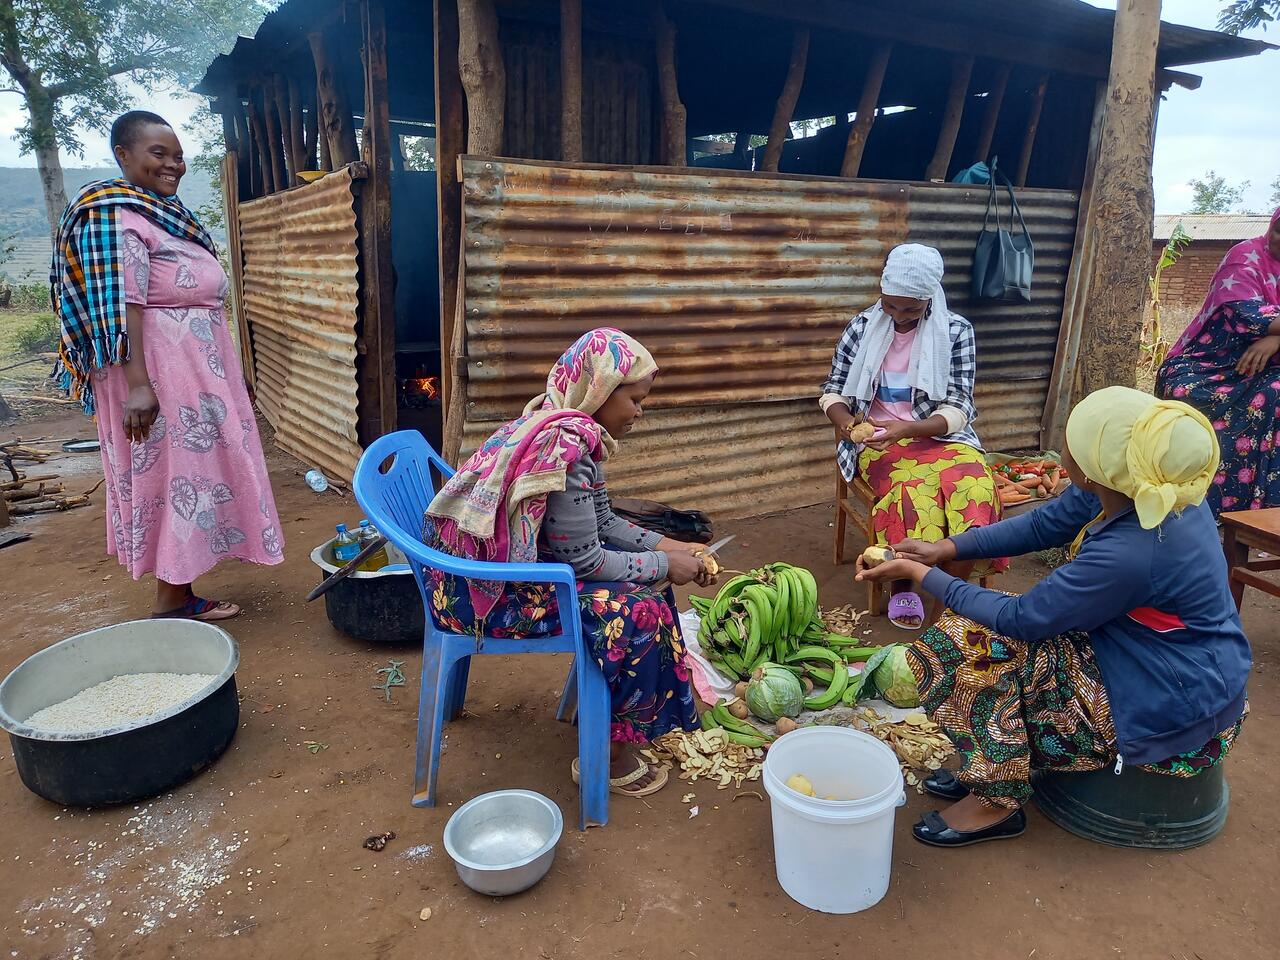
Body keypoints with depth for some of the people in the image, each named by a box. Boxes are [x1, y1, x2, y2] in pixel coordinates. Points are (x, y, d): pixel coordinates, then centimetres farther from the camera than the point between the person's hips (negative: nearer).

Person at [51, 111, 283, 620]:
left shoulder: (165, 210, 16)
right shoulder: (114, 214, -13)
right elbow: (119, 305, -22)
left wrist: (217, 371, 23)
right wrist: (137, 384, -28)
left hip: (197, 363, 10)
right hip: (158, 365, -10)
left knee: (191, 467, 11)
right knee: (175, 469, -5)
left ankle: (179, 592, 20)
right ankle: (171, 603, 5)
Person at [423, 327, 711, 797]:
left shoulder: (564, 427, 3)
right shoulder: (566, 446, -26)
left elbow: (601, 521, 12)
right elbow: (585, 561, -21)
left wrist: (664, 546, 3)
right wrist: (663, 565, -9)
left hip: (505, 563, 10)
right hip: (487, 593, -10)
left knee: (640, 577, 9)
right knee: (636, 609, -15)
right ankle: (610, 756, 4)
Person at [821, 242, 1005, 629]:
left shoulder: (956, 331, -3)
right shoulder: (863, 327, 0)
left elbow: (958, 408, -7)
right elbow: (834, 390, 5)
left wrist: (910, 428, -26)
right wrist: (843, 419, -18)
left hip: (938, 435, 1)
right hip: (879, 439, 0)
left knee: (975, 486, -31)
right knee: (913, 490, -33)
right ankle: (901, 581, -8)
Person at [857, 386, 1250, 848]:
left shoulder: (1130, 554, -36)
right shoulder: (1148, 491, -11)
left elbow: (1022, 618, -23)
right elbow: (1042, 525, 3)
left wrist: (921, 574, -15)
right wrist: (944, 549, -3)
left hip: (1177, 714, -8)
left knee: (985, 647, -15)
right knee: (980, 628, 2)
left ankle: (997, 799, 2)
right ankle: (992, 768, 13)